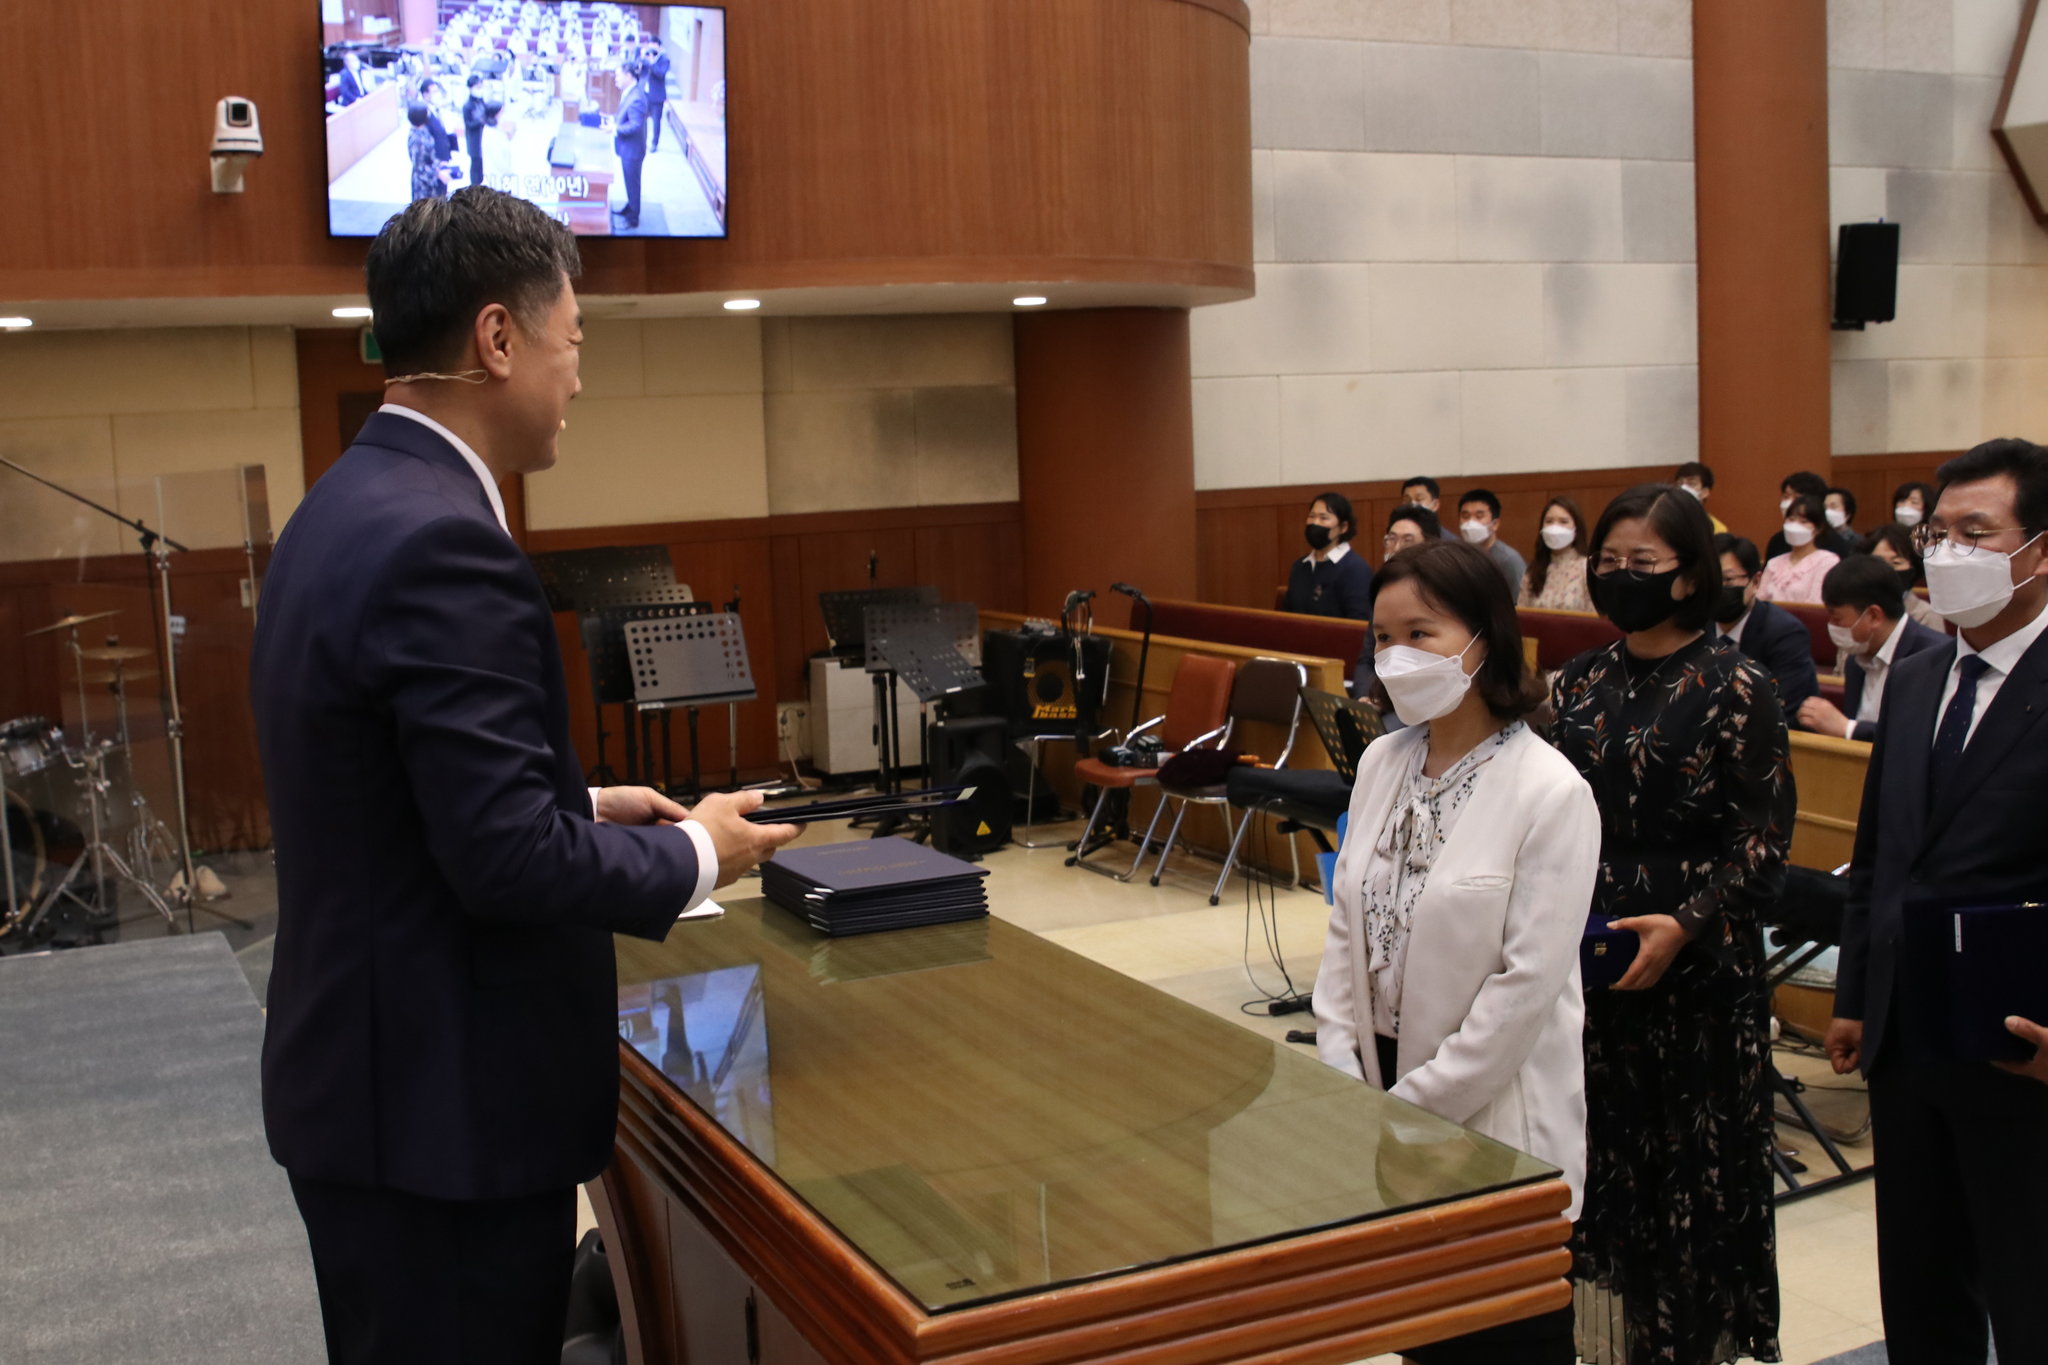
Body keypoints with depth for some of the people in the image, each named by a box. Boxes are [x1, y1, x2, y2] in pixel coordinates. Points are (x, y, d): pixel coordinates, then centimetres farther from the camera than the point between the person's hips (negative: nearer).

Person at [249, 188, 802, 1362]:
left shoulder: (350, 507, 8)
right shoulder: (441, 542, -23)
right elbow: (511, 861, -26)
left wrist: (586, 805, 11)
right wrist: (696, 855, -10)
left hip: (373, 1078, 10)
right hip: (448, 1110, -10)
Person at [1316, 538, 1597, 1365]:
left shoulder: (1551, 792, -16)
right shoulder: (1382, 764, 2)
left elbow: (1528, 982, -18)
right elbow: (1346, 926, 6)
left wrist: (1413, 1105, -14)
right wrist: (1343, 1078, -2)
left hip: (1490, 1116, -5)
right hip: (1382, 1086, 5)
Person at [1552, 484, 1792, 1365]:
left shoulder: (1735, 687, -7)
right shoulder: (1579, 683, 8)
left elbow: (1766, 840, -8)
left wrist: (1686, 923, -19)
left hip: (1698, 965, -4)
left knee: (1694, 1161, 3)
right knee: (1603, 1152, 9)